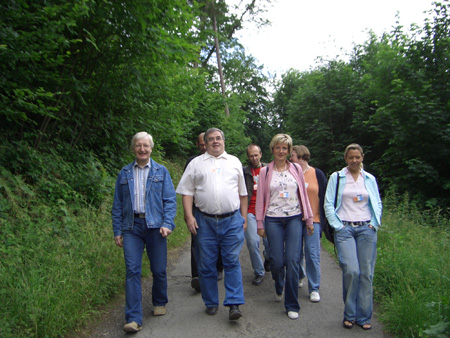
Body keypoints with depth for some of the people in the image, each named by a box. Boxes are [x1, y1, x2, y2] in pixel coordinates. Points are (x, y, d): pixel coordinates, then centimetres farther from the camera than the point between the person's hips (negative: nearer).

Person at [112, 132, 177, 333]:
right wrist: (117, 231, 5)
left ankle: (159, 303, 33)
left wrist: (167, 224, -11)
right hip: (131, 227, 1)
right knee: (132, 271, -5)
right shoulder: (124, 173, 10)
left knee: (159, 269, 7)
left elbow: (170, 200, 2)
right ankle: (134, 319, 1)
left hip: (155, 226, 0)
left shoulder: (161, 171, 7)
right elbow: (117, 205, 11)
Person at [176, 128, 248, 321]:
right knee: (206, 265, 7)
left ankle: (234, 304, 6)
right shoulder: (196, 163, 9)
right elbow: (187, 192, 4)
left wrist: (244, 217, 12)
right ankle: (211, 303, 21)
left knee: (232, 262, -1)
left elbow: (242, 193, 17)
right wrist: (189, 216, -6)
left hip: (232, 220, 1)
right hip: (205, 221, 0)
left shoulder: (234, 162, 14)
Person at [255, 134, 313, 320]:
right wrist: (260, 223, 3)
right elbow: (260, 198, 5)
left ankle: (292, 305, 9)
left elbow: (304, 194, 11)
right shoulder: (265, 171, 4)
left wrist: (309, 219, 9)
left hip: (294, 219, 1)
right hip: (273, 220, 0)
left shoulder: (296, 169, 8)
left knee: (293, 261, -5)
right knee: (277, 261, 0)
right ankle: (279, 287, 35)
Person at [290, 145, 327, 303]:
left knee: (313, 254, -3)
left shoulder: (317, 174, 2)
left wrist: (323, 218, 0)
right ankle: (299, 277, 38)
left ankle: (314, 288, 9)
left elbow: (324, 197, 4)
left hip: (313, 220, -2)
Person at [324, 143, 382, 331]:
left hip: (366, 229, 3)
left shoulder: (370, 179, 13)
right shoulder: (336, 177, 5)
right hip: (345, 229, -2)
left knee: (366, 273, 1)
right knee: (351, 271, -12)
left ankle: (363, 317, 14)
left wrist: (374, 224, 4)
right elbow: (328, 204, 2)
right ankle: (349, 314, 8)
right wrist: (338, 226, -5)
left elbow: (378, 203, 17)